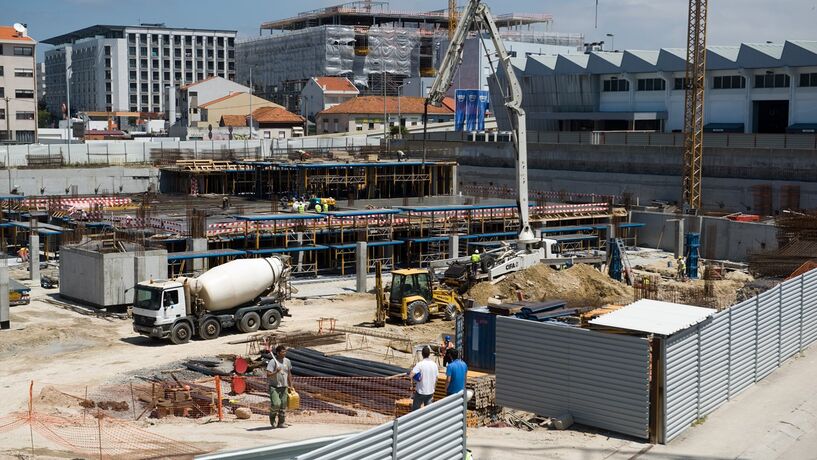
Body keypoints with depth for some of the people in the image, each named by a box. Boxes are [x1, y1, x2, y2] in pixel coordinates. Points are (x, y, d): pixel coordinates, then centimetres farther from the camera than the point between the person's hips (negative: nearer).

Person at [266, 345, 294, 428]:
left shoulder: (287, 361, 8)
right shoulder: (273, 361, -10)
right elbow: (268, 375, -15)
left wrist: (291, 385, 21)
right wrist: (276, 372, -30)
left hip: (284, 387, 5)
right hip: (274, 387, -5)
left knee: (283, 405, 4)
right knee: (276, 404, -16)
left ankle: (281, 422, 13)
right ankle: (272, 417, 12)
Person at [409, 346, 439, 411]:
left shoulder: (419, 364, -17)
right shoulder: (434, 365, -1)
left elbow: (411, 375, -26)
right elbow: (436, 380, 7)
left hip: (420, 392, -4)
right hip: (430, 392, 4)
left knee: (415, 410, 6)